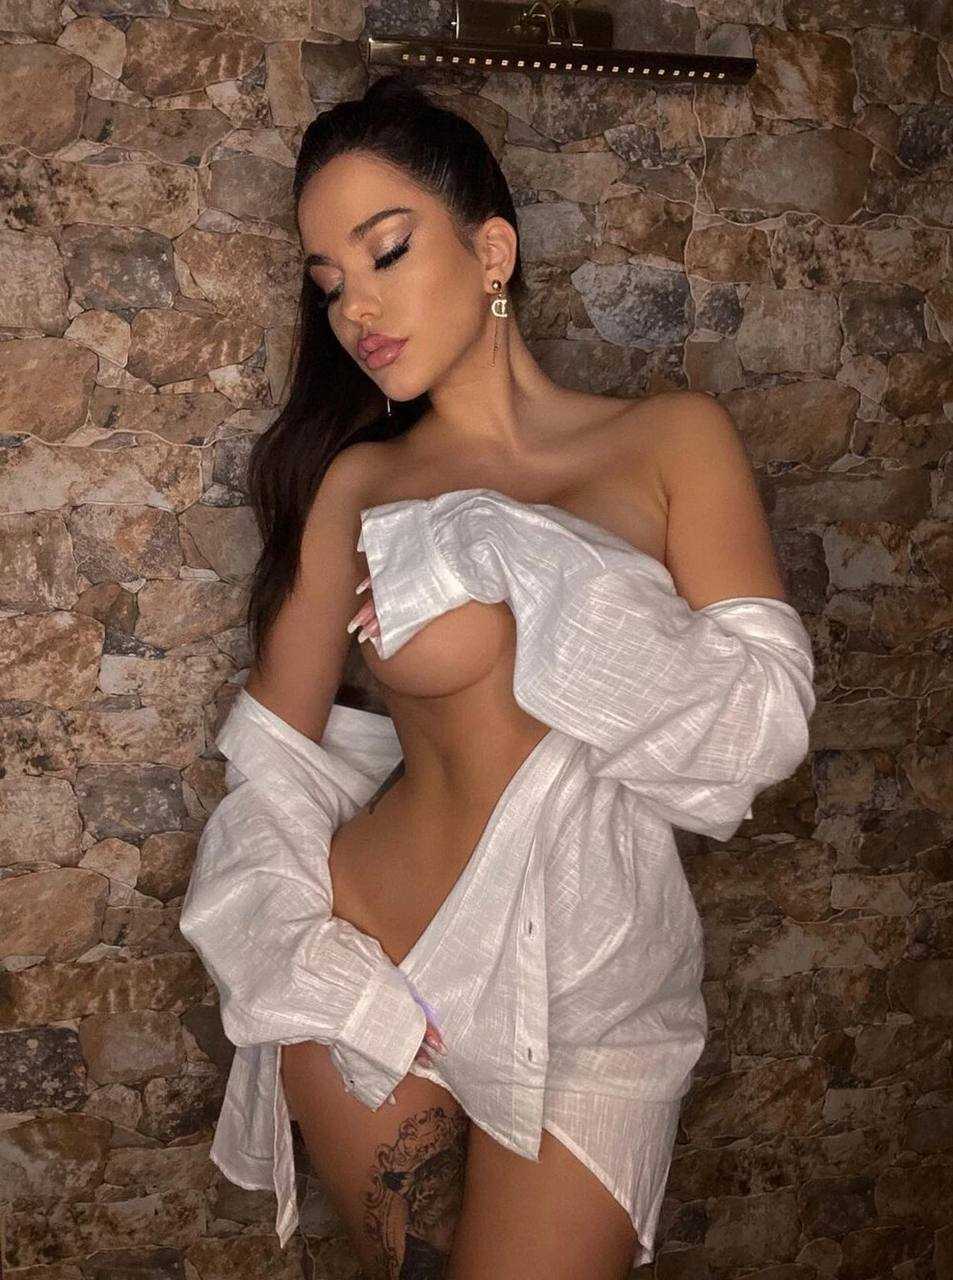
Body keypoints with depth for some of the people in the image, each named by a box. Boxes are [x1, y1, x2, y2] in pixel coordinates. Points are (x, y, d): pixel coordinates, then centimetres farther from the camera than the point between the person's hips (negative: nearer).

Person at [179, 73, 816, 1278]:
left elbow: (768, 714, -12)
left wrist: (506, 591, -15)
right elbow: (276, 748, 1)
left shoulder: (671, 439, -1)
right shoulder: (357, 480, 3)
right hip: (373, 974, 1)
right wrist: (300, 951, -13)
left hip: (594, 999, -1)